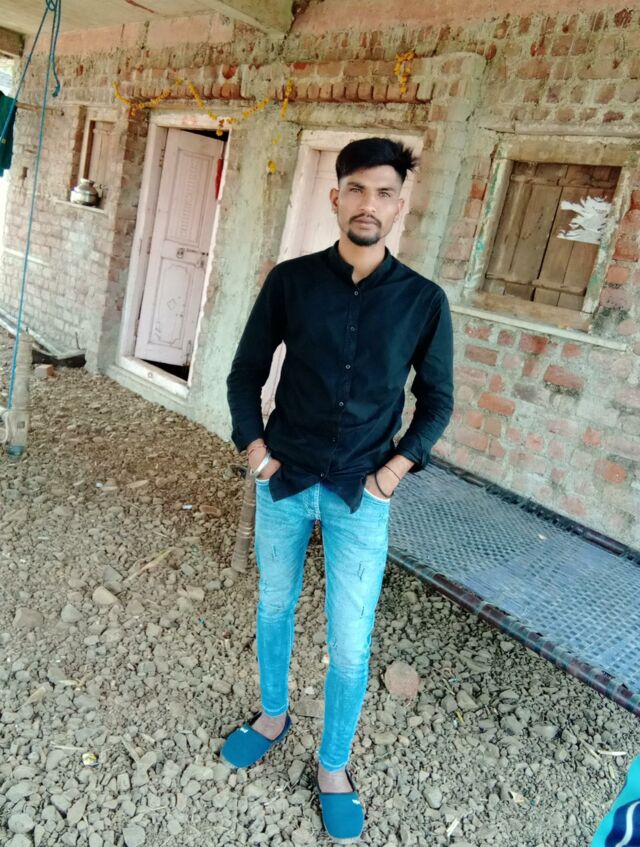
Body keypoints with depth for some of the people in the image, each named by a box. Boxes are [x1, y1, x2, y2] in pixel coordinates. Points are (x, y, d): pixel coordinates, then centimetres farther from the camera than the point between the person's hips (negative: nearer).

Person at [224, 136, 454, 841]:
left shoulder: (424, 301, -6)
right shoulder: (290, 280, -4)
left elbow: (436, 401, 3)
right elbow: (247, 370, 4)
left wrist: (394, 471, -6)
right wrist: (255, 450, -5)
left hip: (360, 496, -1)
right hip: (283, 483, 2)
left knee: (350, 642, 5)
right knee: (275, 606, 19)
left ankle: (333, 766, 31)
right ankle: (273, 716, 45)